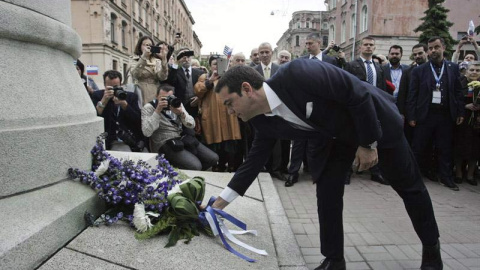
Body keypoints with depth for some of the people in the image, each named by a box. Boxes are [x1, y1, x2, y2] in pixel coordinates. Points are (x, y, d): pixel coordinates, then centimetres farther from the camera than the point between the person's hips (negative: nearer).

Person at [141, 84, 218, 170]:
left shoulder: (176, 103, 9)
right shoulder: (148, 108, -4)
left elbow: (191, 125, 2)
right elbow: (147, 132, -20)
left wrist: (181, 113, -18)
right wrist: (158, 111, -22)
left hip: (183, 138, 6)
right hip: (165, 143, -6)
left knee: (213, 158, -5)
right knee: (195, 166, -26)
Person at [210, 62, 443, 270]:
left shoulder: (297, 73, -37)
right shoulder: (263, 121, -14)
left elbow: (359, 94, -30)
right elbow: (255, 159, -4)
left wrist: (368, 143, -22)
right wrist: (221, 202, -5)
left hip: (376, 120, -4)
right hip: (334, 138, 5)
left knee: (409, 186, 12)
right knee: (327, 193, -5)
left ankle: (431, 249, 34)